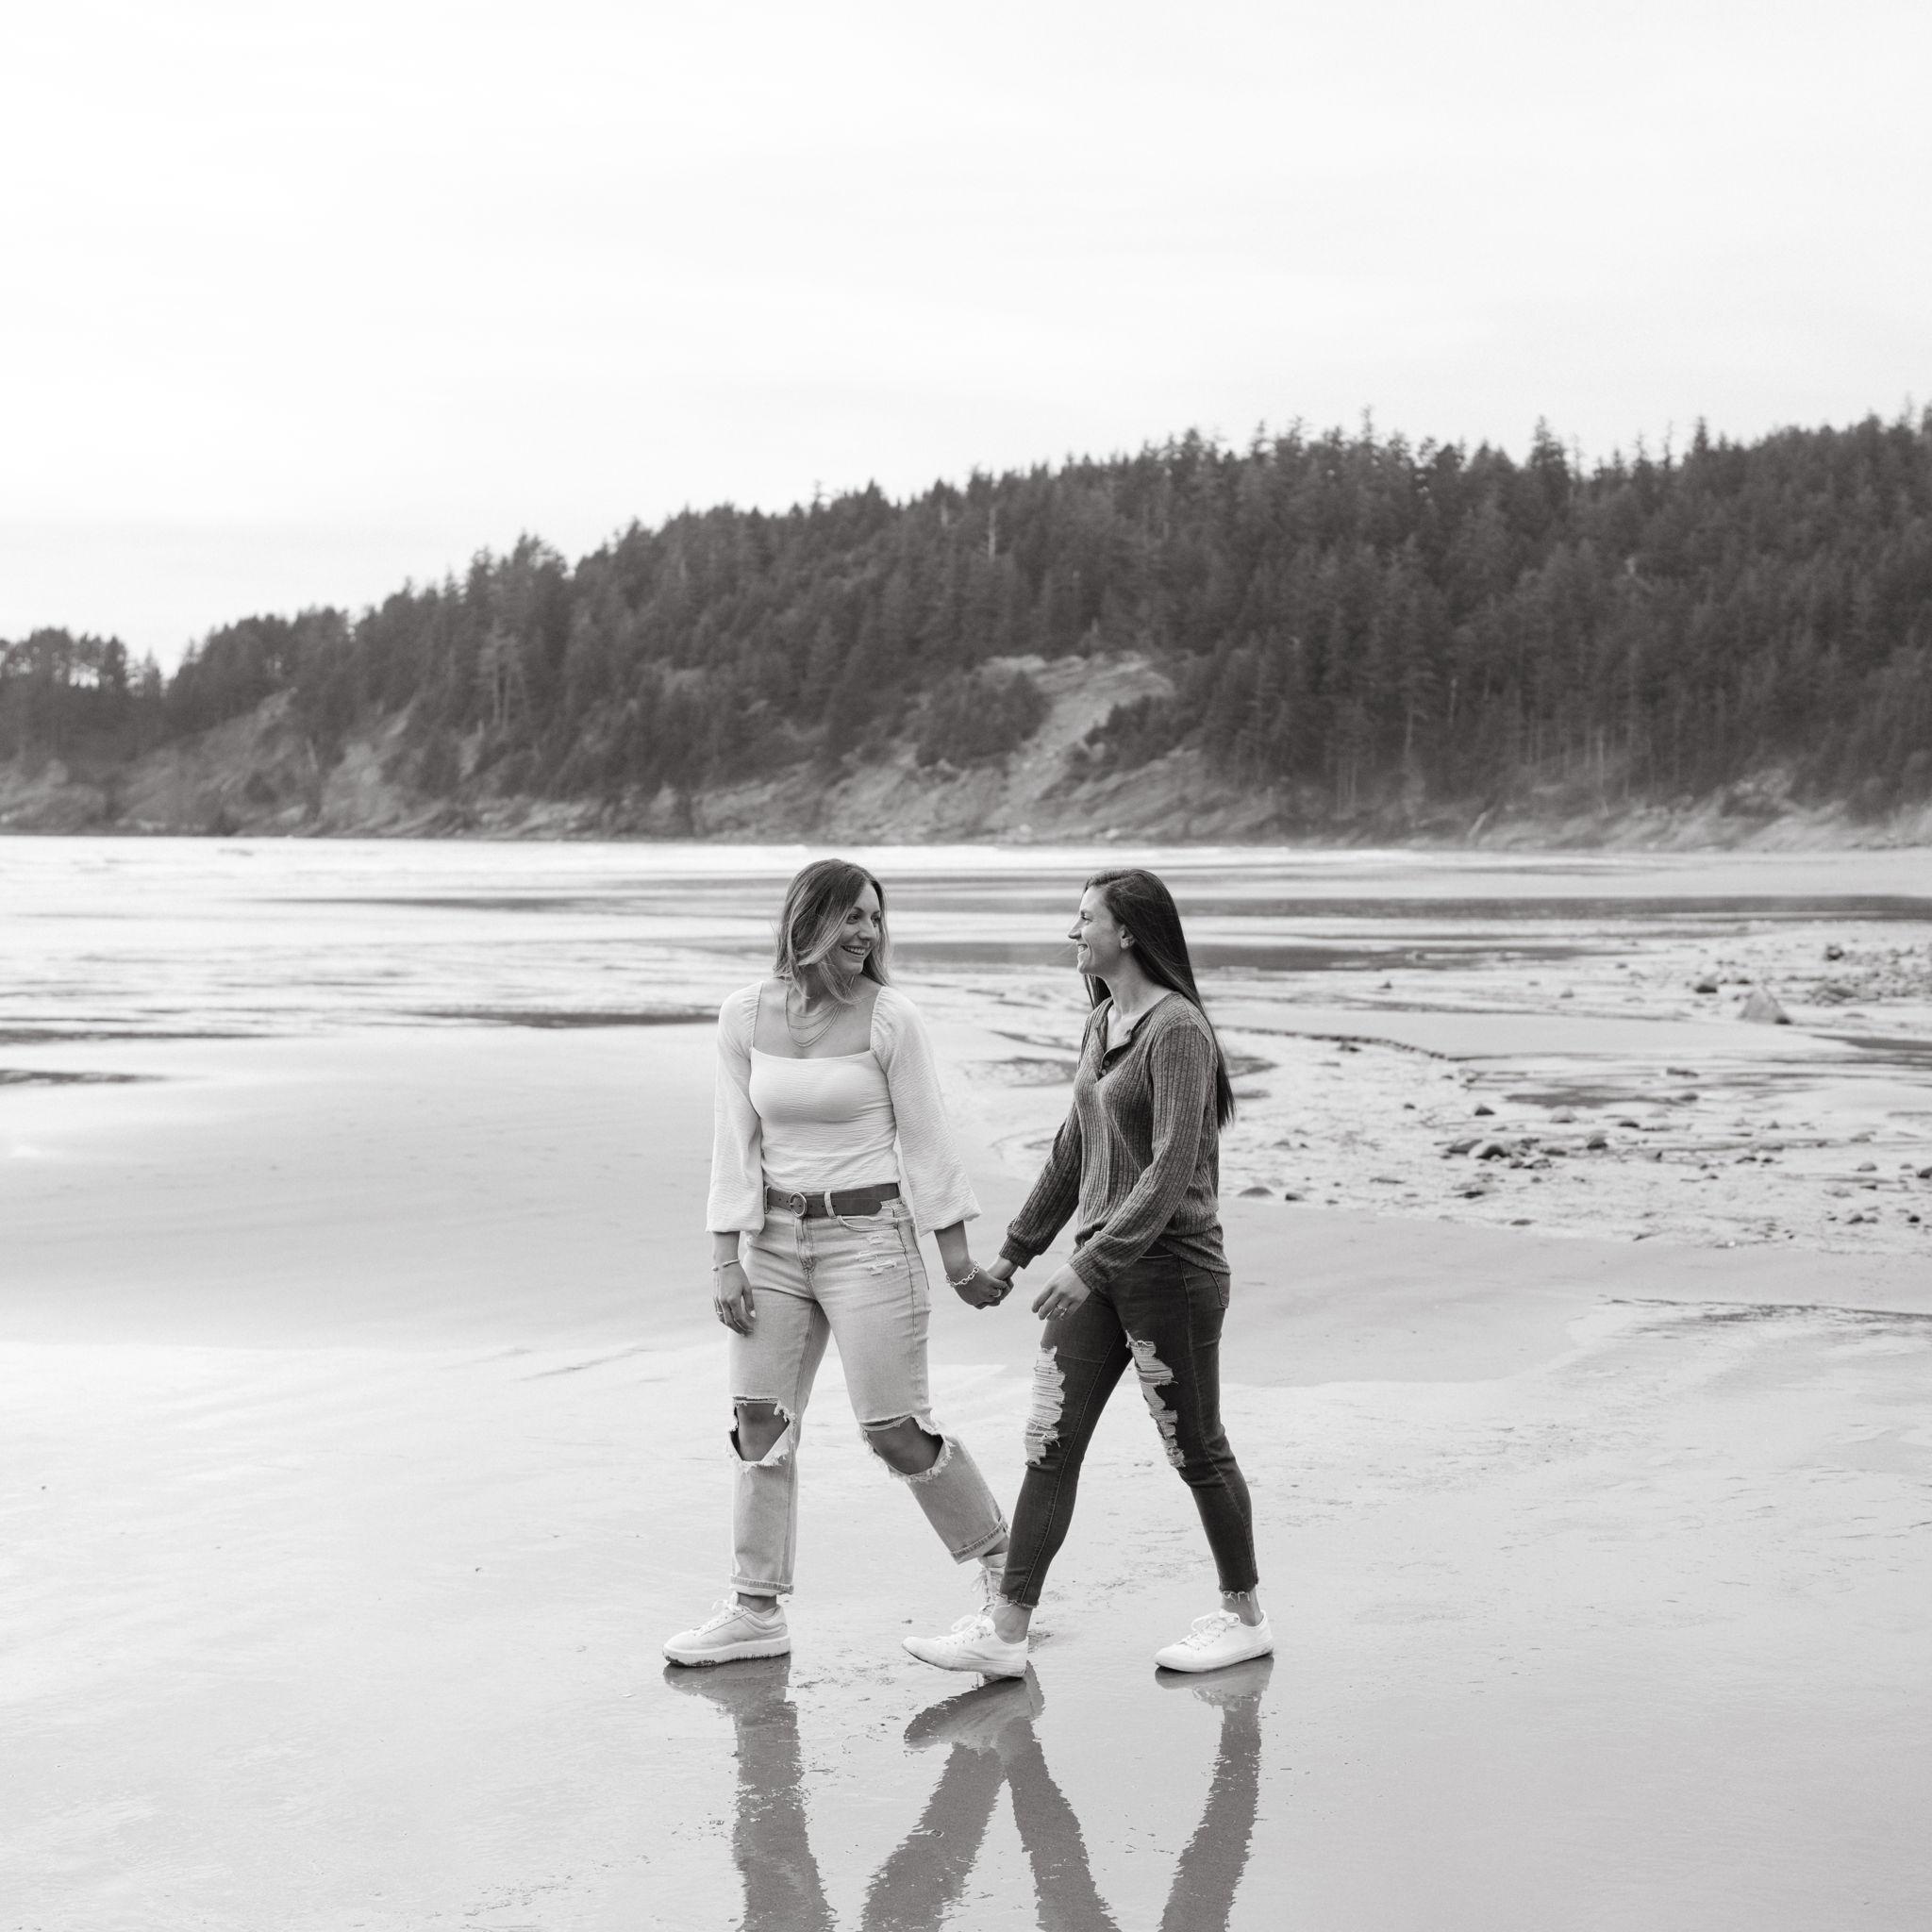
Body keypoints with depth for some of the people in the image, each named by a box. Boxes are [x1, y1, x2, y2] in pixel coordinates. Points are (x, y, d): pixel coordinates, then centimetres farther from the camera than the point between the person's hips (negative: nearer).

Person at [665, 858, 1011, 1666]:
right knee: (759, 1421, 4)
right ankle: (756, 1609, 13)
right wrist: (725, 1258, -2)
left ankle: (1000, 1560, 17)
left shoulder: (889, 1017, -7)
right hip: (775, 1236, 4)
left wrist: (957, 1257, -2)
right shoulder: (744, 1016, 1)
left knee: (895, 1429, -3)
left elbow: (926, 1141, -3)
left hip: (869, 1233, -4)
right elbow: (735, 1144, 3)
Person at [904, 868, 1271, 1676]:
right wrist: (1016, 1249, 23)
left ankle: (1244, 1616, 22)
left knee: (1196, 1450, 5)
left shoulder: (1177, 1030, -15)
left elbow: (1172, 1169, -22)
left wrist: (1090, 1263, -26)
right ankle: (1005, 1632, 3)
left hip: (1169, 1267, -8)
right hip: (1097, 1269, 8)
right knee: (1050, 1445, 2)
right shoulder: (1101, 1024, 12)